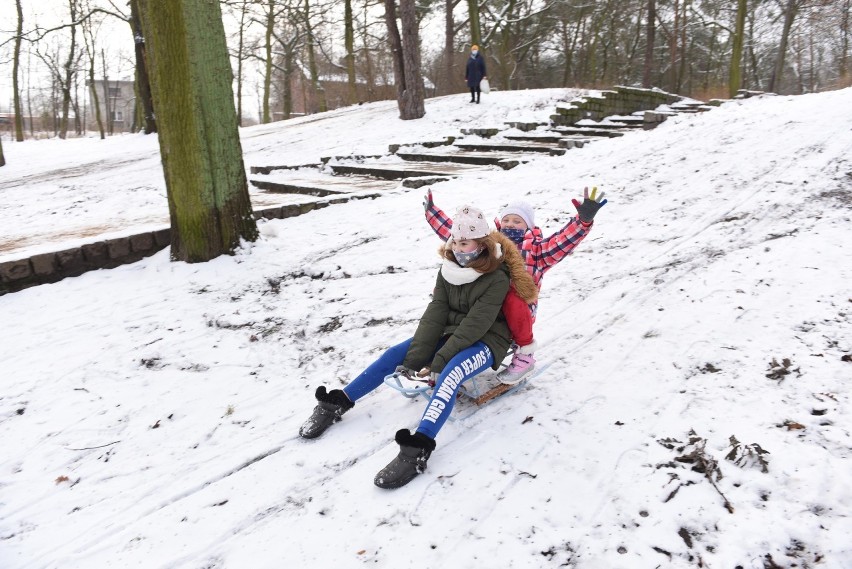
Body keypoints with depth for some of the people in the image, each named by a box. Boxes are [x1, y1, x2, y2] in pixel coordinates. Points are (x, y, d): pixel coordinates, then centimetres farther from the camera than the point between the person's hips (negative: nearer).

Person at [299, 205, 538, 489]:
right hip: (451, 336, 7)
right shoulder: (449, 270, 0)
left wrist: (437, 363, -28)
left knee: (449, 374, -37)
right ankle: (337, 404, -4)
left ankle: (418, 448, -52)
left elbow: (473, 327, -25)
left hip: (485, 342, -6)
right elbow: (435, 315, -8)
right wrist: (414, 359, -18)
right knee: (395, 355, -10)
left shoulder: (497, 278, -19)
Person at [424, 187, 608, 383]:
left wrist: (584, 219, -29)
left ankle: (525, 354, -13)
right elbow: (454, 232, 22)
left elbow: (564, 240, -12)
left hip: (518, 309, -4)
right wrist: (431, 211, 22)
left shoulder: (536, 249, 5)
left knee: (512, 299, -38)